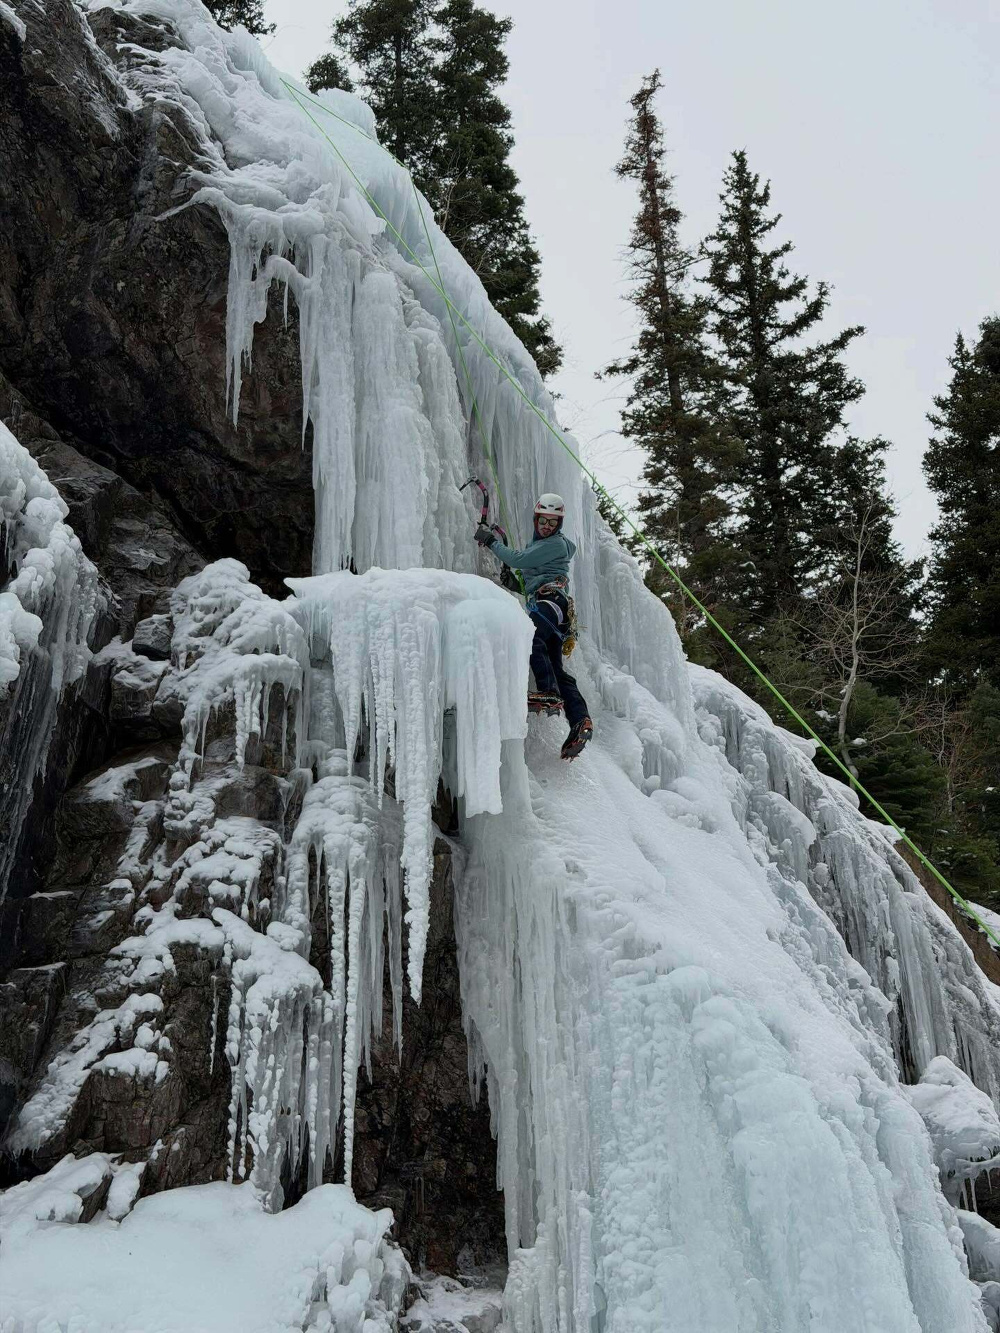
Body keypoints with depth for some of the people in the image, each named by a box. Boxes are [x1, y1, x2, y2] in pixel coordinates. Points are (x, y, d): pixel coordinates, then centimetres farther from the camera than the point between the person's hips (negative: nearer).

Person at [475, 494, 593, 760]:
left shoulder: (556, 544, 2)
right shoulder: (538, 543, 32)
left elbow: (519, 560, -5)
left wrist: (491, 541, 6)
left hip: (551, 599, -9)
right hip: (542, 602, 9)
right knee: (556, 669, -2)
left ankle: (549, 692, -47)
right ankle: (580, 721, -12)